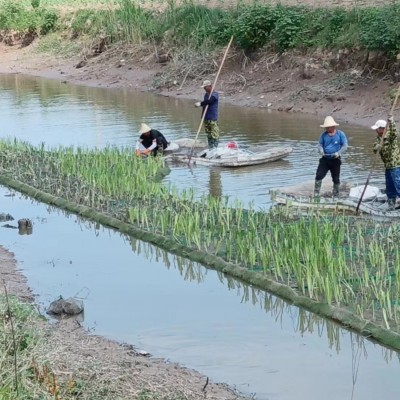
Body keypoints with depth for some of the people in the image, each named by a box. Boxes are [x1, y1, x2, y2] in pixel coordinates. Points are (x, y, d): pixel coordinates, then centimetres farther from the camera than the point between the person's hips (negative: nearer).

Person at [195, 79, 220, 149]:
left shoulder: (215, 94, -9)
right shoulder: (206, 94, 15)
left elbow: (209, 101, -26)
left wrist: (200, 103, -24)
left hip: (213, 118, -8)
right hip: (206, 118, 8)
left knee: (214, 135, -10)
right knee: (208, 135, 13)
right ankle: (210, 148, 20)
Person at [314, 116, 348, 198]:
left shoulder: (340, 134, -5)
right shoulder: (324, 134, 2)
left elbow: (345, 145, -7)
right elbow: (320, 144, 8)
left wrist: (339, 153, -22)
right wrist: (321, 151, -14)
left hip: (335, 160, -2)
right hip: (325, 159, 2)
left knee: (336, 179, 8)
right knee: (319, 176, -9)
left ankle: (336, 195, 22)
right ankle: (316, 195, -4)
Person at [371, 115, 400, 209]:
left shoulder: (389, 135, -12)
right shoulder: (378, 137, 10)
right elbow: (375, 149, 3)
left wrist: (391, 121, -46)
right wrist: (377, 147, -21)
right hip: (388, 166, 9)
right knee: (390, 188, 15)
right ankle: (391, 205, 25)